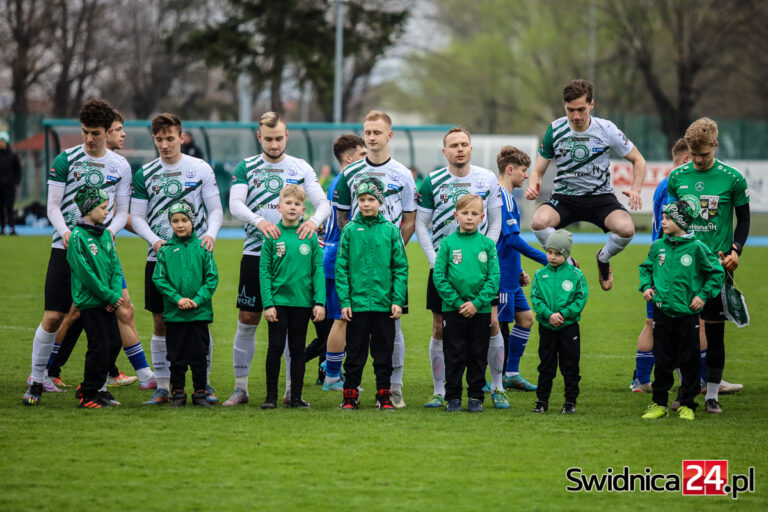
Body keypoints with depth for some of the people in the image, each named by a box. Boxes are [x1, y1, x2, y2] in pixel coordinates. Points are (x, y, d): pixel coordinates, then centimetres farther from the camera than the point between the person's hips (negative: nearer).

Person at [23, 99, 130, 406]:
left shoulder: (120, 166, 8)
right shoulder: (66, 160, 2)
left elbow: (122, 212, 11)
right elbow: (53, 206, 2)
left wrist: (108, 232, -10)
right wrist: (65, 232, -16)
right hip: (65, 248, -1)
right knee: (52, 317, -6)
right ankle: (36, 381, 7)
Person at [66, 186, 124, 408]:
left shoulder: (105, 234, 11)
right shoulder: (78, 237, -12)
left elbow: (115, 266, 10)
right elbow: (86, 274, -16)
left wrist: (117, 293, -6)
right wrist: (110, 297, -14)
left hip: (107, 302, 8)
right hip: (89, 301, -8)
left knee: (114, 343, 8)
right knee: (100, 347, -9)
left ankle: (93, 387, 22)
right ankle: (89, 395, 1)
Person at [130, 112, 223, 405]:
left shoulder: (200, 169, 2)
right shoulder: (145, 175, 6)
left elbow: (215, 209, 5)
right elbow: (137, 217, 7)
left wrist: (211, 233, -15)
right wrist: (155, 240, -10)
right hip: (159, 257, 1)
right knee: (160, 323, 2)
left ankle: (203, 383, 7)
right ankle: (162, 386, 8)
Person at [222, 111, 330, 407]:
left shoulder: (301, 169, 6)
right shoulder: (246, 168, 4)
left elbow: (323, 203, 0)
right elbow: (235, 204, -8)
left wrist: (314, 221, -23)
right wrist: (259, 221, -27)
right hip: (255, 253, 0)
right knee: (247, 321, 1)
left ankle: (293, 388, 8)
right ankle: (240, 387, 9)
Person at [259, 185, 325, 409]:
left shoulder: (310, 237, 2)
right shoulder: (272, 236, -2)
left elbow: (318, 270, 2)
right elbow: (264, 271, -3)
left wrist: (320, 302, -5)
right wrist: (267, 304, -10)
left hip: (302, 302, 1)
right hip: (278, 301, -1)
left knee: (298, 349, 8)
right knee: (276, 348, 0)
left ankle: (296, 396, 14)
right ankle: (271, 395, 8)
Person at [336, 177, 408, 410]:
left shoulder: (391, 231, 2)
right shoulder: (350, 231, 1)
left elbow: (400, 268, 3)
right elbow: (341, 268, 0)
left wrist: (398, 300, -4)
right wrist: (344, 301, -6)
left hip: (384, 303, 1)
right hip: (357, 302, -1)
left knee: (384, 352, 7)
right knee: (355, 352, 5)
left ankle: (383, 395, 15)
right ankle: (350, 395, 13)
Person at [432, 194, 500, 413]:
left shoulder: (487, 244, 1)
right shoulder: (448, 243, -1)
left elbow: (494, 278, -2)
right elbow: (439, 277, -4)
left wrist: (477, 303, -12)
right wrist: (457, 302, -11)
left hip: (481, 310, 1)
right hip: (453, 310, -1)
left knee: (478, 356, 7)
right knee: (454, 356, 3)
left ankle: (476, 397, 16)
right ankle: (453, 397, 11)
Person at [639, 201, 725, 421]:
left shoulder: (696, 248, -7)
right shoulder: (658, 247, 4)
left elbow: (717, 273, 1)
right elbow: (646, 268, 21)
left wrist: (703, 295, -5)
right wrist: (646, 286, 5)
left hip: (688, 314, -3)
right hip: (662, 312, 3)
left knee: (689, 362, 4)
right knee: (662, 362, 6)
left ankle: (686, 405, 13)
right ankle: (659, 404, 13)